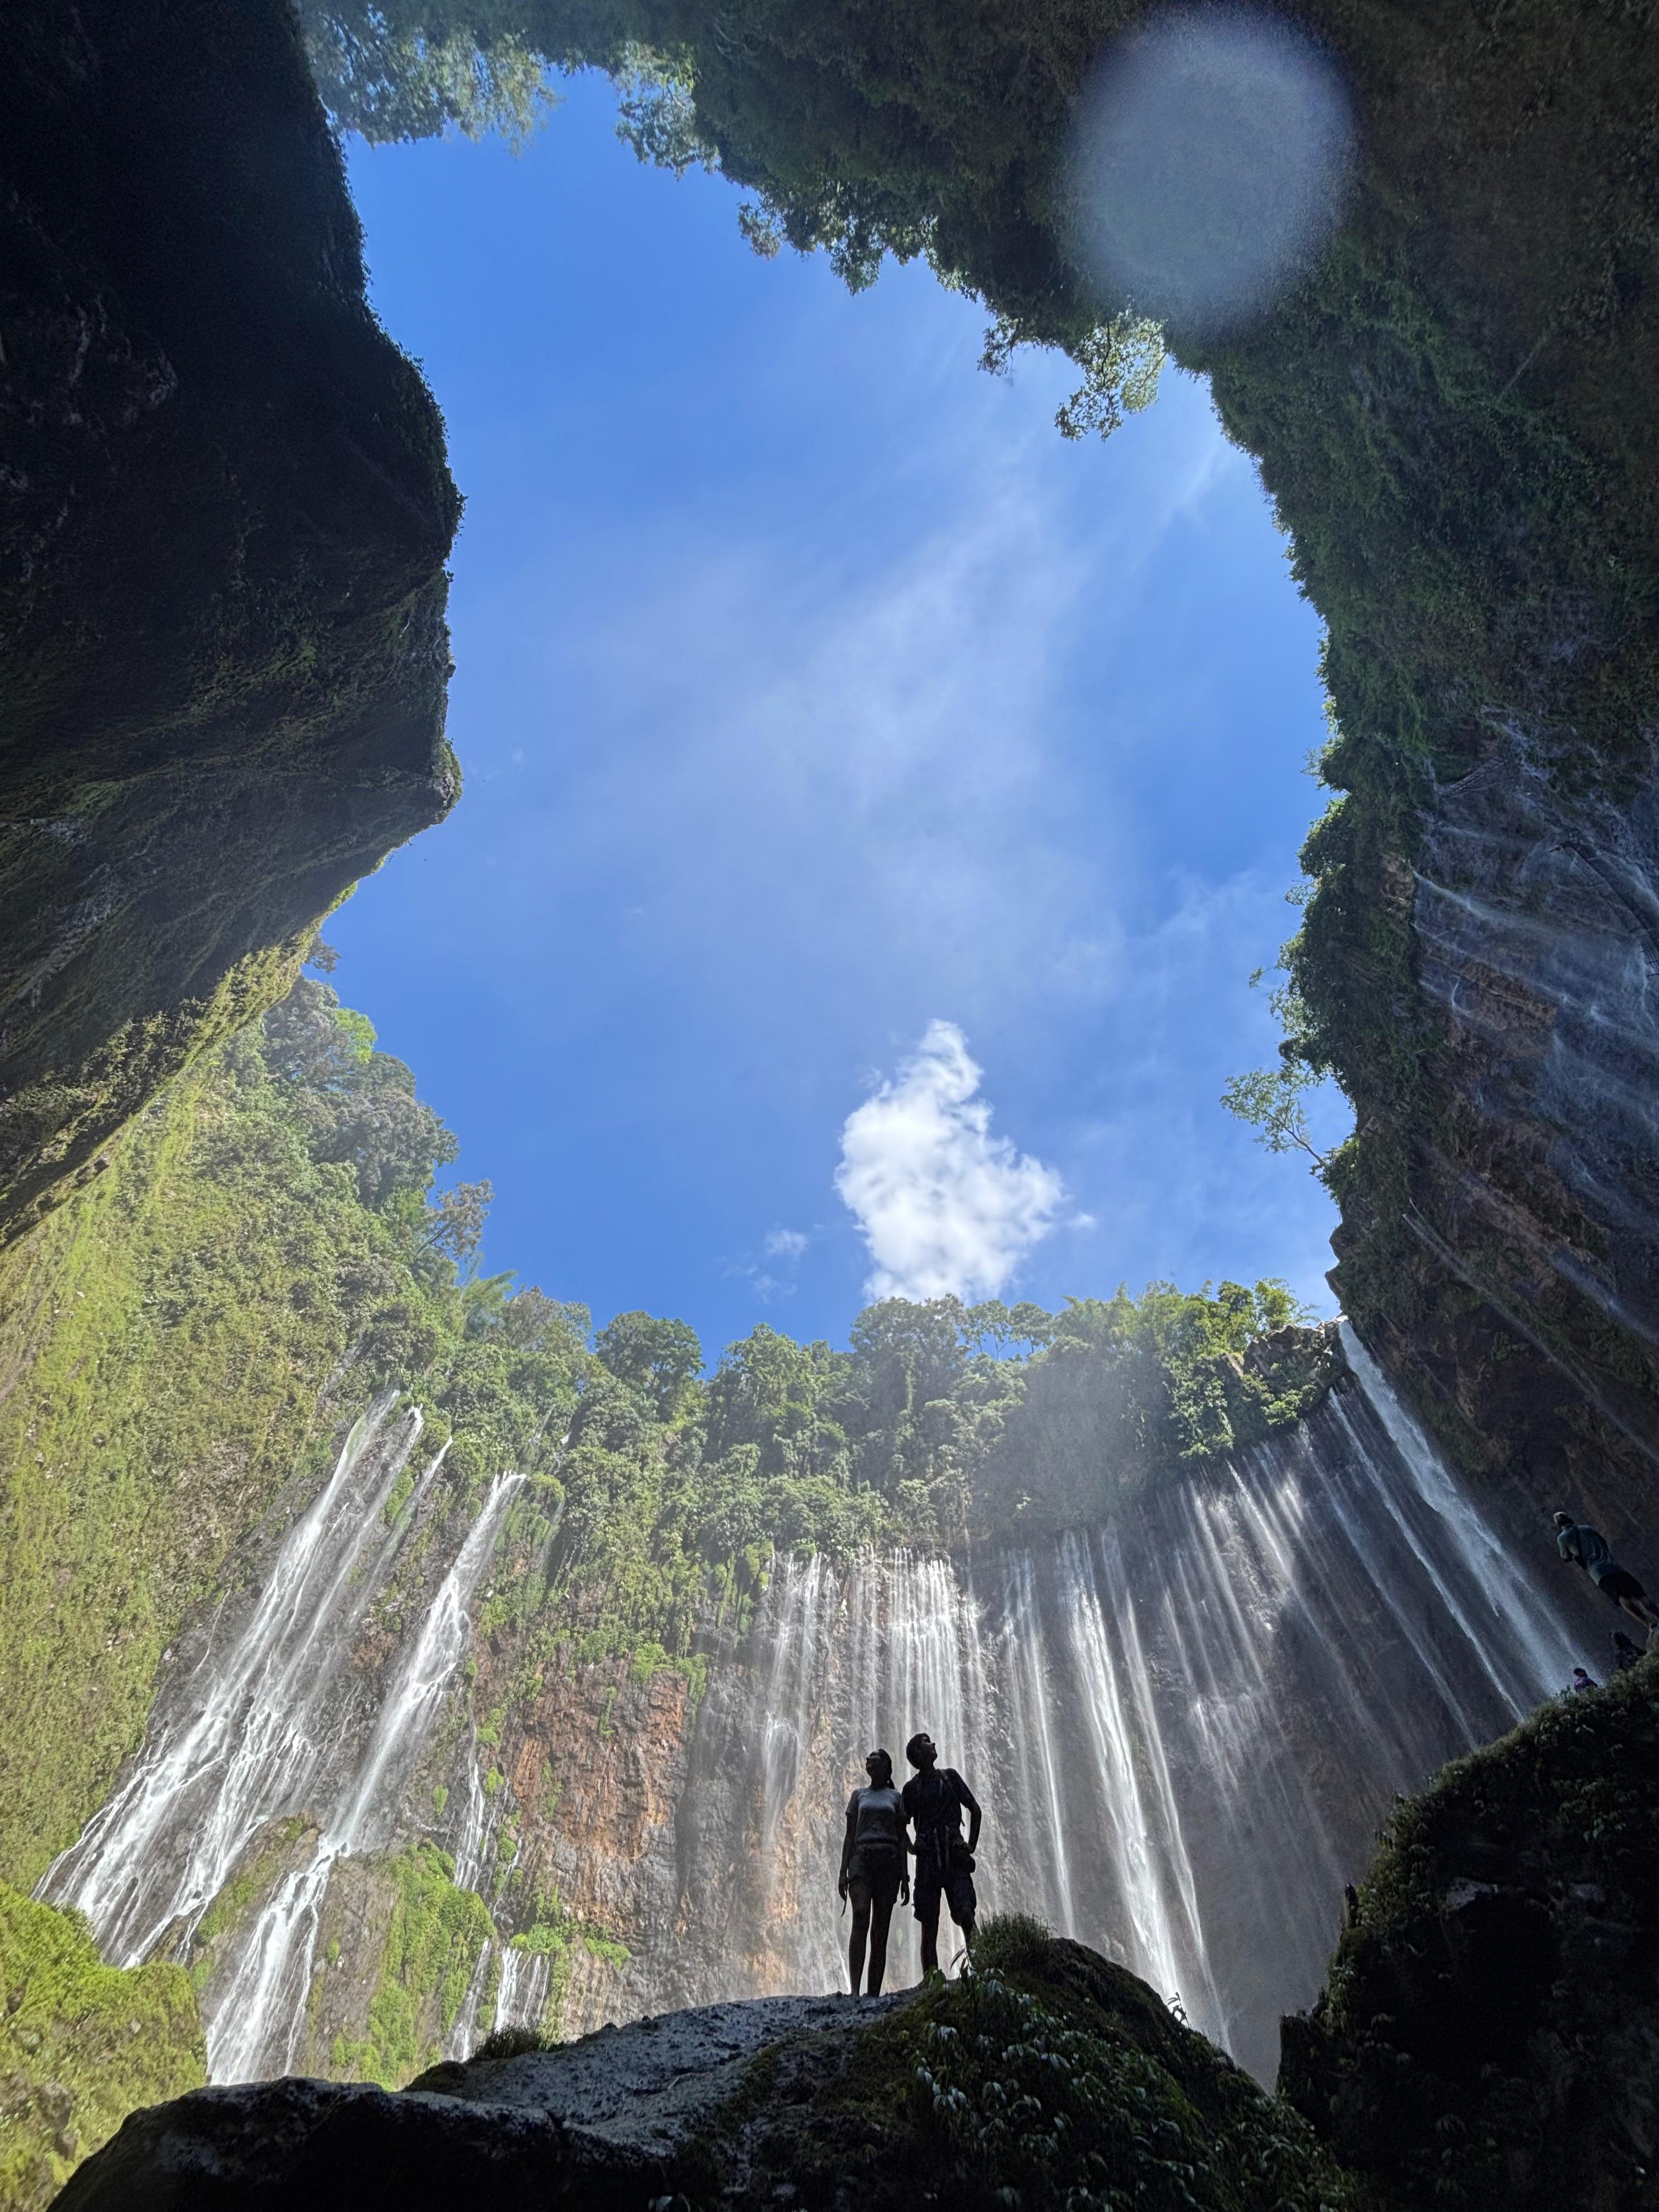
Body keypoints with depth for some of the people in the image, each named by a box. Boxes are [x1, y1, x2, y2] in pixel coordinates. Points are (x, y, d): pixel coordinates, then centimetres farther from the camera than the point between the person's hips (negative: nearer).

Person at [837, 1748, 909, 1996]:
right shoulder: (859, 1795, 18)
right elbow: (849, 1835, 13)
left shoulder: (896, 1797, 16)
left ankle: (874, 1995, -1)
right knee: (860, 1920, -19)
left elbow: (902, 1837, 13)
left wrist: (905, 1876, 4)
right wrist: (843, 1871, 2)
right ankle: (855, 1990, -25)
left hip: (889, 1859, 1)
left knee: (880, 1930, -3)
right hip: (862, 1857, -1)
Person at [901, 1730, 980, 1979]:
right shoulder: (912, 1787, 6)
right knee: (929, 1924, 2)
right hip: (928, 1862, 0)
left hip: (956, 1858, 0)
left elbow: (975, 1809, 12)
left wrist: (972, 1844, 6)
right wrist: (913, 1849, 0)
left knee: (966, 1913, -16)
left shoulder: (950, 1776, 8)